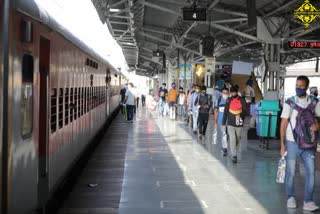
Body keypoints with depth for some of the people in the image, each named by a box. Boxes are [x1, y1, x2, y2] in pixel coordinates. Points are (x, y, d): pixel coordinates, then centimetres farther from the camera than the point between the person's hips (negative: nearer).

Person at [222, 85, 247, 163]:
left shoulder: (242, 100, -1)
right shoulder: (229, 101, 2)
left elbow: (245, 111, -3)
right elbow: (225, 113, 5)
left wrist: (240, 115, -25)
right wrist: (223, 124, 3)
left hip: (239, 124, 1)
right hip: (230, 124, -1)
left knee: (238, 139, 12)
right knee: (232, 139, -11)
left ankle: (235, 153, 33)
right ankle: (234, 156, -10)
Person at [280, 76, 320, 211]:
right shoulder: (289, 103, -1)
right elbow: (283, 124, -1)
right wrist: (282, 145, -5)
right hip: (292, 142, -1)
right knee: (290, 172, 5)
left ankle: (308, 201, 6)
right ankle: (290, 197, 22)